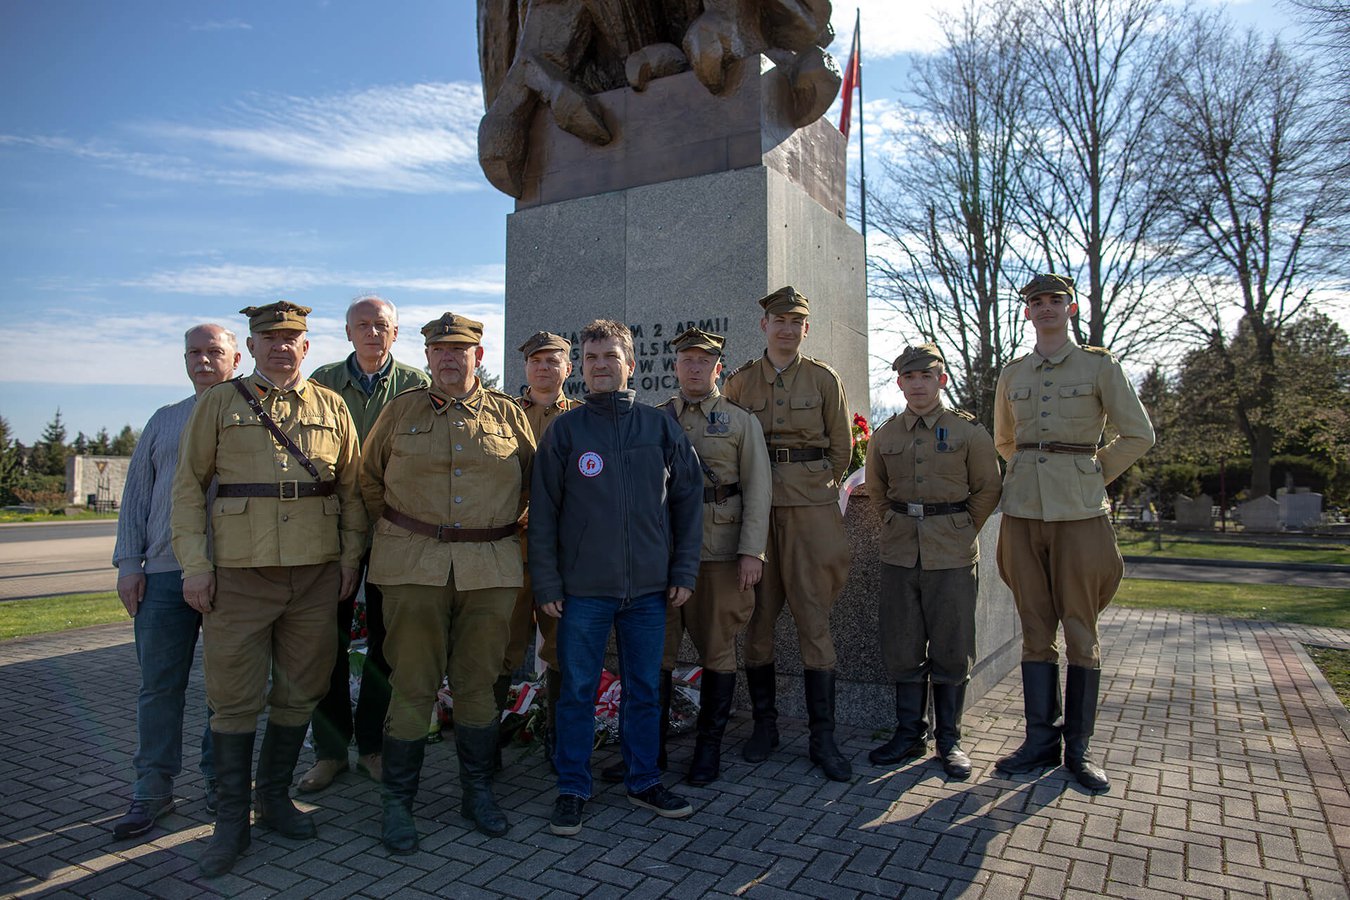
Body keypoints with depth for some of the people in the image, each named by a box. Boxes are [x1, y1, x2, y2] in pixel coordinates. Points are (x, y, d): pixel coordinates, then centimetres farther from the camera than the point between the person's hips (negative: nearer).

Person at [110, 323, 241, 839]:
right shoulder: (164, 421, 16)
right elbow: (136, 496, 14)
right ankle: (153, 788, 18)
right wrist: (128, 562, 4)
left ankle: (221, 781, 19)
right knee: (159, 684, 6)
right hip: (164, 572, 3)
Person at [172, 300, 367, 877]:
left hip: (317, 574, 2)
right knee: (235, 699, 3)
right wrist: (194, 563, -4)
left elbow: (351, 487, 11)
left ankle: (274, 797, 29)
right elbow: (188, 485, 3)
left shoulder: (331, 407, 9)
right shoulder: (220, 403, 5)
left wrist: (351, 555, 5)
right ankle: (232, 821, 17)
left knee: (298, 694, 10)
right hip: (239, 574, -2)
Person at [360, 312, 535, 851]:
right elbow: (369, 477, 17)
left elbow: (532, 480, 17)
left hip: (490, 568, 1)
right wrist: (397, 528, 13)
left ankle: (477, 791, 25)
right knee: (413, 686, 2)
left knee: (478, 684, 9)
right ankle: (398, 802, 18)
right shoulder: (402, 411, 7)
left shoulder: (508, 415, 7)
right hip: (414, 566, 0)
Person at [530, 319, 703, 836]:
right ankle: (572, 790, 22)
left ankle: (644, 782, 28)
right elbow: (543, 513, 2)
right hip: (583, 588, -1)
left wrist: (684, 571, 3)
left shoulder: (661, 428, 5)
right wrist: (546, 582, -3)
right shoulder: (564, 431, 1)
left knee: (644, 690, 12)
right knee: (577, 691, 6)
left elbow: (688, 499, 7)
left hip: (649, 586, 2)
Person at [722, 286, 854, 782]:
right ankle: (764, 724, 20)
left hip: (811, 507, -1)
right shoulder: (739, 381, 9)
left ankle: (823, 737, 7)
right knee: (757, 615, 5)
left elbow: (842, 446, 12)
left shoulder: (824, 379, 7)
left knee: (814, 619, -2)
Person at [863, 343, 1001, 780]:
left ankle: (949, 739, 19)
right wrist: (896, 526, 11)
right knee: (902, 648, 8)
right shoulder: (884, 436, 7)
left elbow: (988, 488, 6)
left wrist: (961, 530, 3)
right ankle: (910, 734, 22)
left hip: (952, 555, -2)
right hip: (899, 553, 3)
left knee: (951, 649, 4)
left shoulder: (968, 430, -1)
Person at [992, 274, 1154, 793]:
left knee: (1081, 631, 2)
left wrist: (1093, 476, 3)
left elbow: (1138, 435, 4)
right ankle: (1041, 741, 16)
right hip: (1023, 510, 3)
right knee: (1035, 631, 7)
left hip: (1079, 511, -3)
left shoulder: (1099, 366, 3)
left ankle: (1078, 748, 13)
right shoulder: (1012, 374, 12)